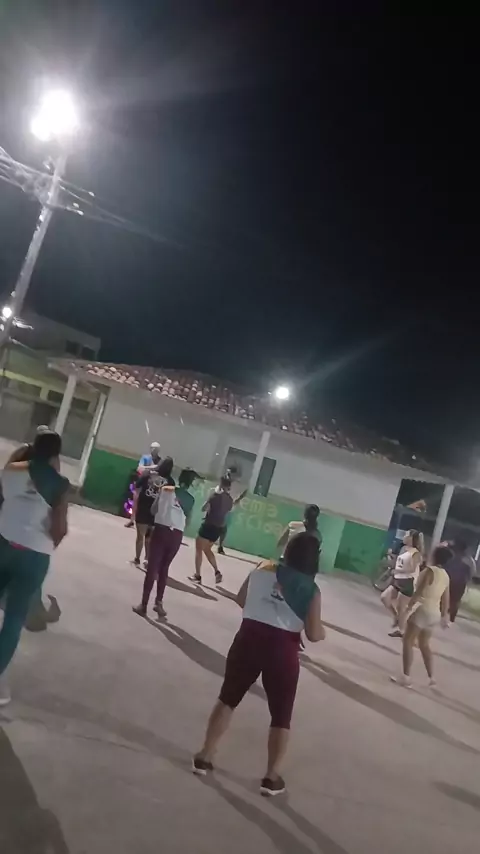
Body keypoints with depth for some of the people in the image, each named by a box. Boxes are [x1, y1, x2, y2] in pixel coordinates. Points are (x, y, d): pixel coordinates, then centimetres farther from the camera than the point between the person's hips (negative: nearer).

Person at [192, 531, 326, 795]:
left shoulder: (263, 570, 2)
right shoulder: (311, 590, -7)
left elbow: (241, 600, 12)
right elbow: (313, 634, -9)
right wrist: (323, 632, 13)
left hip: (249, 638, 3)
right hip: (282, 650, -3)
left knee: (228, 698, 19)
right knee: (281, 715, 14)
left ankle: (204, 757, 27)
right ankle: (271, 776, 21)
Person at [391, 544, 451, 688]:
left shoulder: (430, 570, -14)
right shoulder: (446, 576, 9)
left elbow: (419, 592, -18)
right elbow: (446, 599, 13)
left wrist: (408, 608, -14)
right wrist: (445, 616, 23)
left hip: (422, 609, -8)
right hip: (435, 613, 8)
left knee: (408, 641, 0)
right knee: (424, 645, 21)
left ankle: (406, 677, -2)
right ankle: (431, 678, 21)